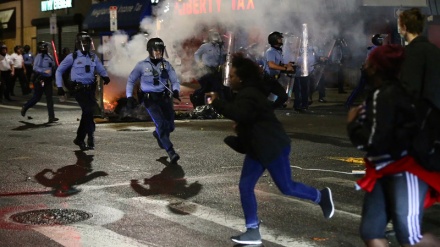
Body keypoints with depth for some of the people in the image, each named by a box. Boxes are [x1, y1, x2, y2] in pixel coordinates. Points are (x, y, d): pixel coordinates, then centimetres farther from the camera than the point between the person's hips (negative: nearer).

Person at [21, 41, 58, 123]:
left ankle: (51, 117, 2)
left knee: (49, 98, 3)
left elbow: (53, 66, 21)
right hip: (40, 79, -7)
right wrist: (44, 71, -34)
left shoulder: (49, 56, 11)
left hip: (48, 79, 7)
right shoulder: (39, 56, -12)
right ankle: (25, 107, 27)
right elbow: (35, 67, -22)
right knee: (37, 97, 2)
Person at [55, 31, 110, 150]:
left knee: (87, 113, 10)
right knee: (88, 112, -16)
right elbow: (59, 71, 6)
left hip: (90, 89, 5)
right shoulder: (72, 57, -2)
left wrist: (105, 76, -7)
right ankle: (91, 141, -12)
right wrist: (59, 86, 1)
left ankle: (79, 139, 27)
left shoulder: (93, 57, 10)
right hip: (79, 89, -5)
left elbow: (101, 70, 16)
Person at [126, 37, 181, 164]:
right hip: (150, 99, -3)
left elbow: (175, 81, 1)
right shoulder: (142, 65, -4)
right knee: (161, 124, -17)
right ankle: (171, 152, -16)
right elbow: (131, 81, 6)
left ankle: (158, 134, 42)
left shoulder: (166, 64, 2)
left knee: (170, 126, 6)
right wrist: (129, 96, -5)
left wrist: (175, 90, -21)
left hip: (164, 98, 3)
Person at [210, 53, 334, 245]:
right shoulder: (246, 93, 15)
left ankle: (321, 196, 23)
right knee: (245, 186, 1)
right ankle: (253, 231, 3)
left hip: (273, 146, -11)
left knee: (286, 187, -1)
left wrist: (216, 102, -28)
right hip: (257, 147, 11)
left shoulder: (249, 94, -20)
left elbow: (237, 113, -39)